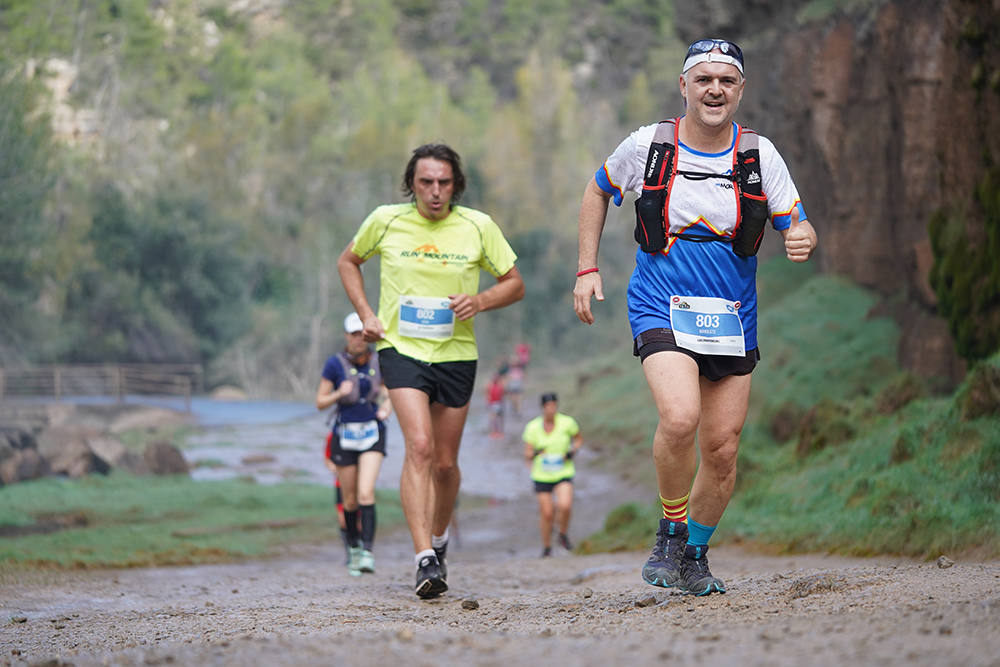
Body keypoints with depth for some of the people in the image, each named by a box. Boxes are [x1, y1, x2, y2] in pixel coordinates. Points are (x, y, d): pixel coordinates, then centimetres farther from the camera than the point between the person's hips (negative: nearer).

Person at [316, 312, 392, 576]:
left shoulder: (377, 363, 3)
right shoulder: (335, 363, -5)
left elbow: (387, 396, 17)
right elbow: (320, 402, -1)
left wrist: (386, 409, -5)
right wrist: (339, 394, -20)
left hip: (372, 434, 0)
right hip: (344, 435, 0)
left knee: (366, 494, -18)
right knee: (350, 500, 8)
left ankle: (367, 553, -23)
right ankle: (352, 547, 32)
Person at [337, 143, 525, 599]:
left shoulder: (477, 227, -3)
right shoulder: (386, 221, -4)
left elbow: (515, 284, 6)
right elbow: (348, 261, 15)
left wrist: (479, 300, -14)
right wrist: (366, 314, 2)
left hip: (456, 354, 2)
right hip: (401, 349, -2)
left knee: (445, 462, 10)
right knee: (419, 447, -20)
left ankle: (439, 539, 38)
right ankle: (425, 560, -24)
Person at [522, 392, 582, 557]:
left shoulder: (567, 423, -8)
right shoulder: (533, 427, -8)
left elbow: (579, 439, 11)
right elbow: (527, 455, -5)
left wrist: (573, 451, -9)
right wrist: (534, 453, -28)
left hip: (564, 473, -1)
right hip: (542, 475, 1)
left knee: (565, 506, -22)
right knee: (546, 513, 2)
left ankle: (563, 535, 6)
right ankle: (546, 547, 24)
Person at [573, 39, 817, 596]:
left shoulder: (760, 154, 0)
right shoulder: (647, 146, -3)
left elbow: (798, 225, 2)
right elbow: (598, 191, 15)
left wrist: (802, 240, -23)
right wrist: (588, 269, 9)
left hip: (733, 321, 3)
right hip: (662, 312, -3)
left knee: (723, 450, 4)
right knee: (680, 417, -27)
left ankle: (695, 555, 27)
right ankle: (670, 532, -4)